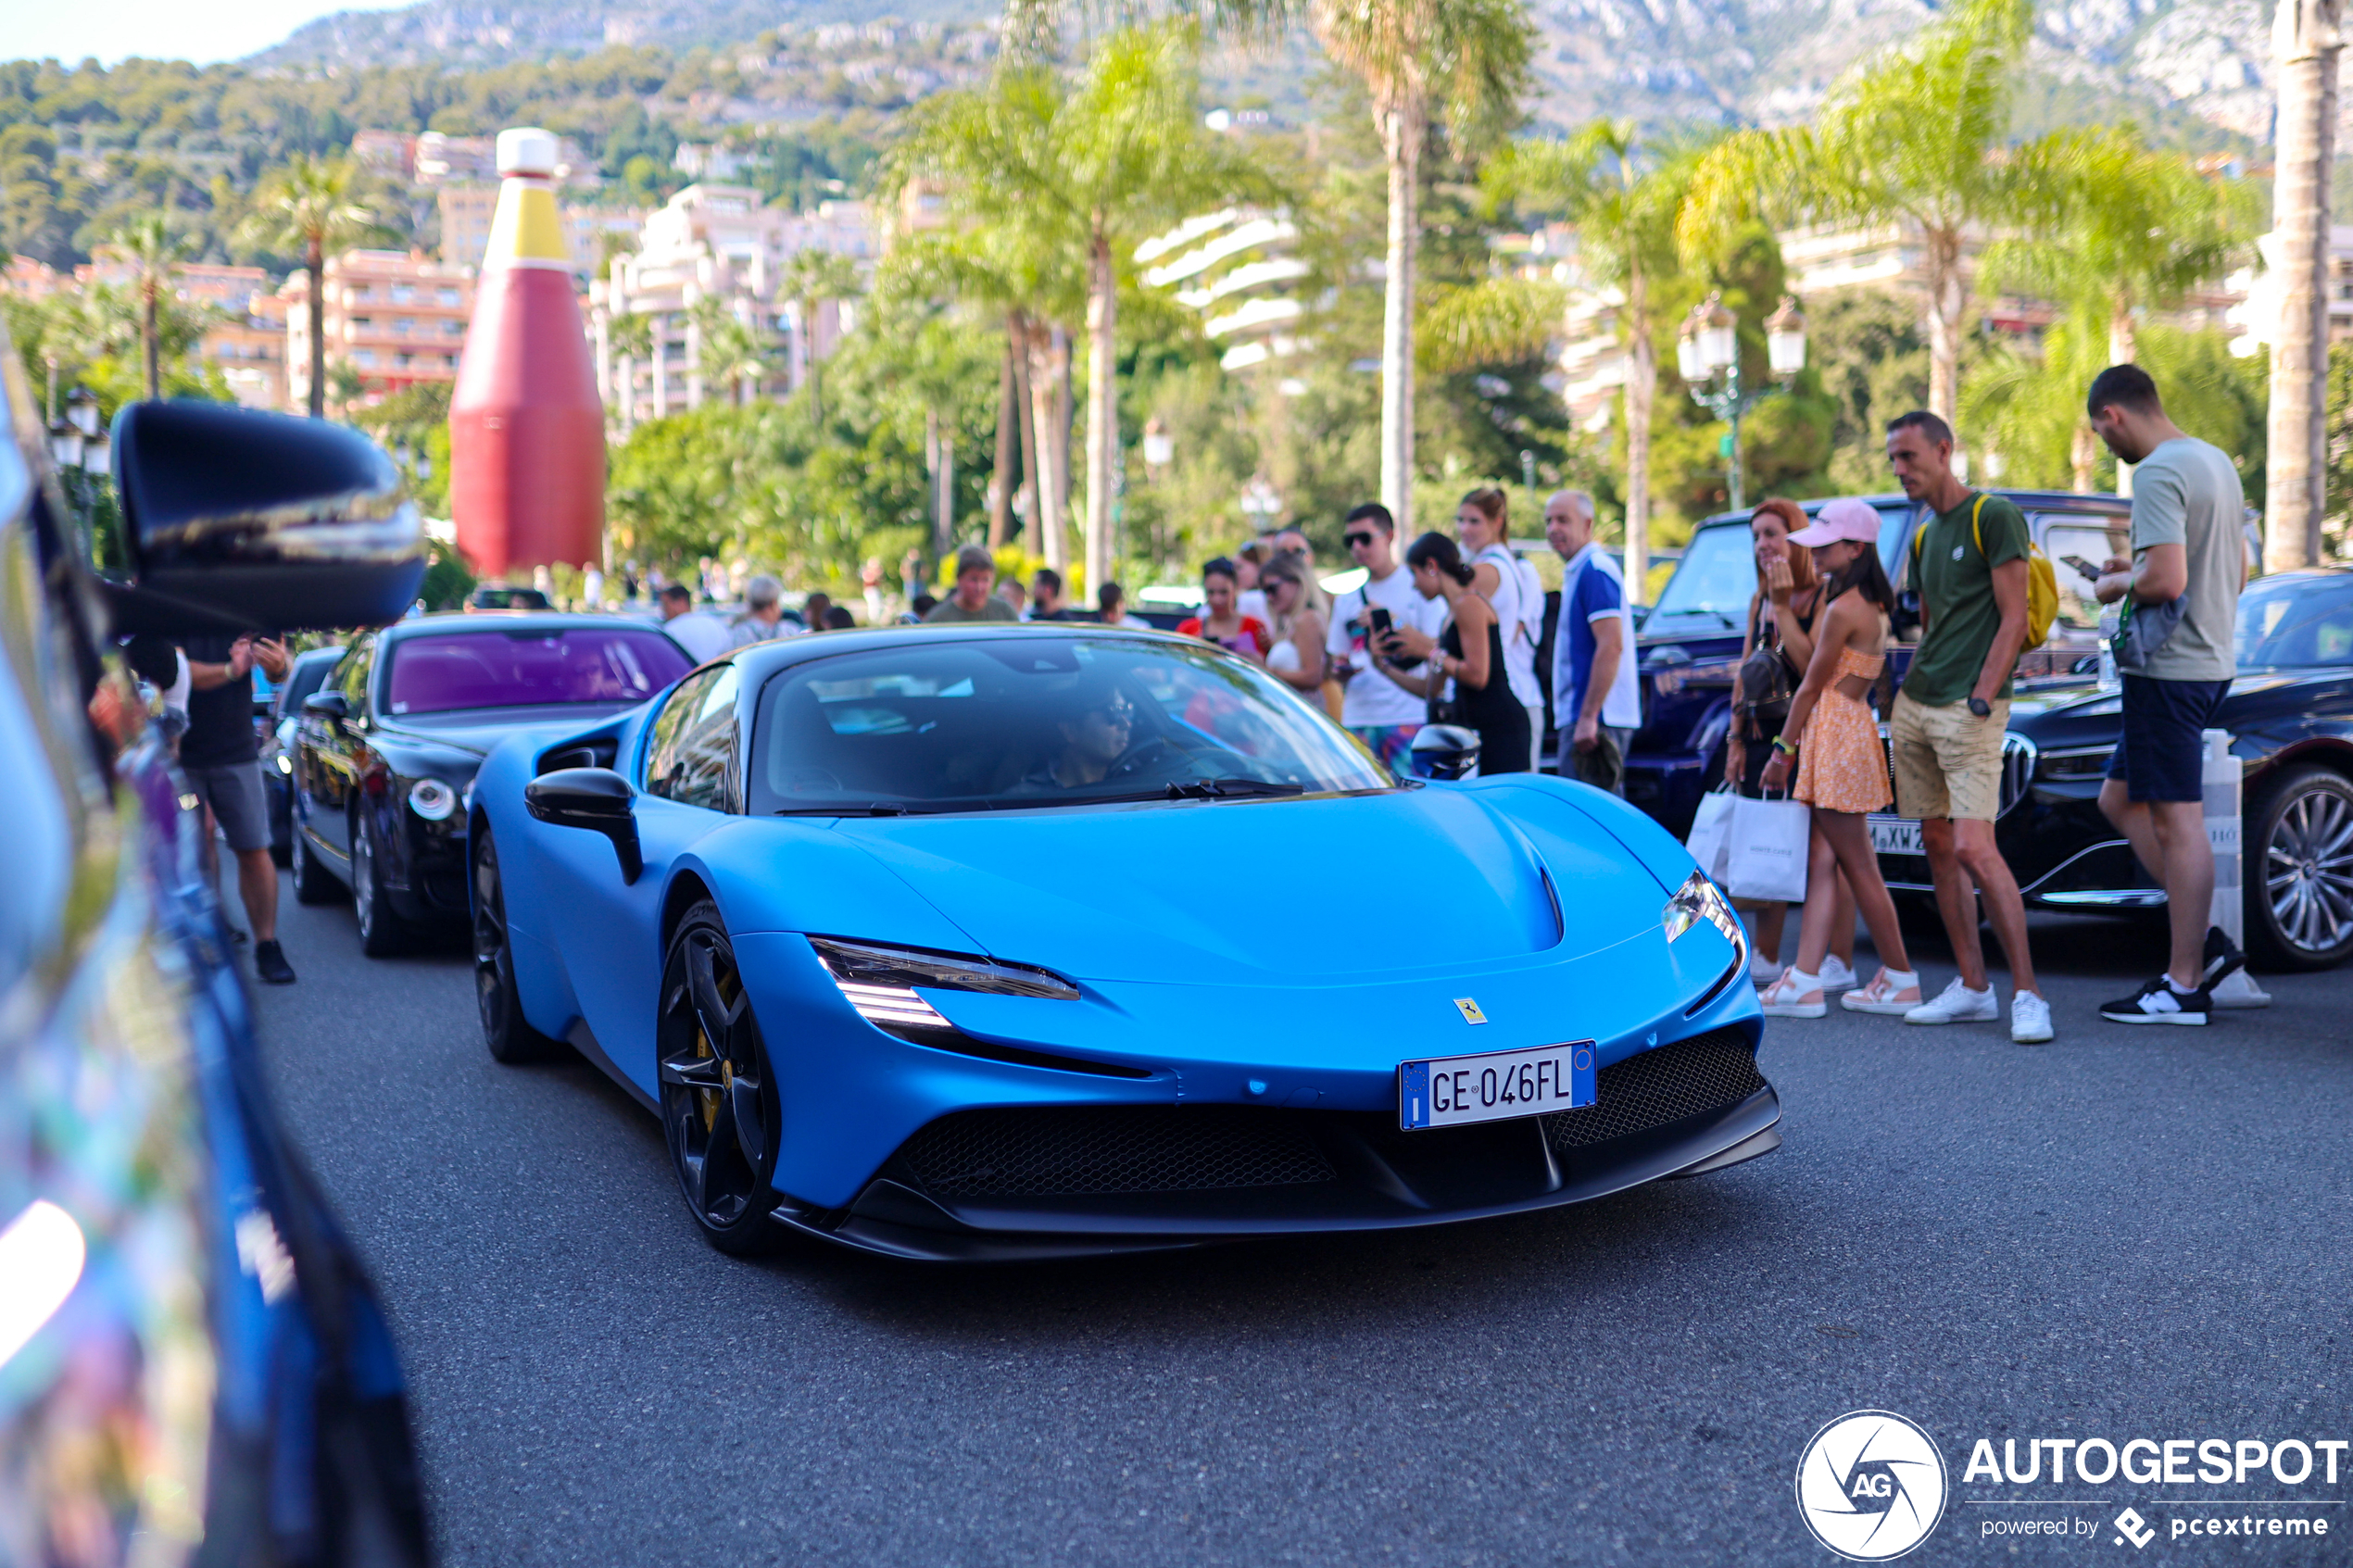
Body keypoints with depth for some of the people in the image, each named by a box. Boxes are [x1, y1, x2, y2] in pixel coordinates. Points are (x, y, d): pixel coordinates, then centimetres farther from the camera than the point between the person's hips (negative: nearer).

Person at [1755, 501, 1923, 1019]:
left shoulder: (1843, 609, -15)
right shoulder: (1874, 605, 15)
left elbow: (1811, 685, -11)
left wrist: (1782, 751, -5)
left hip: (1836, 732, -10)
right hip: (1849, 727, 10)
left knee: (1859, 867, -1)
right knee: (1820, 862, 4)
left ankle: (1901, 979, 9)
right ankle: (1805, 981, 1)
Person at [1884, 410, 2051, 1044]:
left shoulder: (1994, 516, -5)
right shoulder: (1923, 538, 18)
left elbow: (2013, 619, -10)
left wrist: (1980, 698, -16)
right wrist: (1911, 688, 12)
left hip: (1970, 710, -8)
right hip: (1914, 706, 8)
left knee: (1975, 850, -16)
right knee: (1938, 845, 7)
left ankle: (2028, 994, -10)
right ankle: (1973, 987, 13)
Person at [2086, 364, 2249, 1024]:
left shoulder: (2158, 473, -15)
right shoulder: (2215, 461, 16)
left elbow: (2167, 580, -26)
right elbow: (2236, 575, 22)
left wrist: (2117, 586, -6)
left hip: (2170, 668, -10)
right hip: (2212, 660, 10)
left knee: (2177, 821, -5)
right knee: (2121, 802, 16)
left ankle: (2185, 985, 1)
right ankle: (2203, 942, 14)